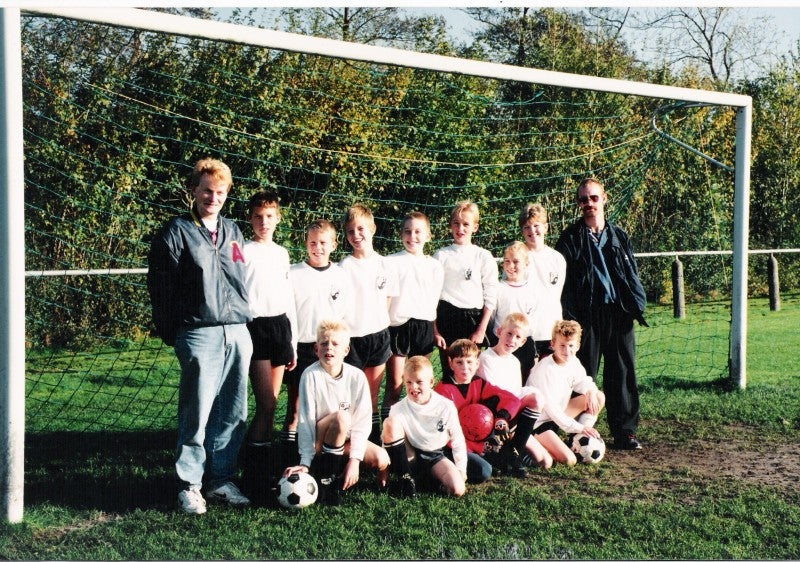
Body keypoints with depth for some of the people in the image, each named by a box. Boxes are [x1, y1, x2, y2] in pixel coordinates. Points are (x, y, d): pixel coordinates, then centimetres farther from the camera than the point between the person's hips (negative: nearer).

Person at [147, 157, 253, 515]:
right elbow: (159, 285, -2)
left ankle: (221, 480, 16)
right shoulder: (177, 232, 0)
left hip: (238, 333, 6)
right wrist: (170, 334, -4)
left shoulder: (233, 231, 18)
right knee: (197, 414, -5)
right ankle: (189, 485, 5)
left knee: (234, 414, 6)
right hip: (200, 334, -5)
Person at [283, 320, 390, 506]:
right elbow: (306, 422, -19)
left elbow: (362, 422, -11)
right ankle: (327, 477, -20)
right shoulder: (311, 375, -18)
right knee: (341, 417, -34)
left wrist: (354, 459, -21)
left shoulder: (357, 376, -10)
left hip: (346, 438, 3)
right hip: (318, 439, -3)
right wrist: (305, 463, -24)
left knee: (382, 459, -21)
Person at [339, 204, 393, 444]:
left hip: (379, 335, 4)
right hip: (353, 337, -4)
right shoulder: (345, 266, -7)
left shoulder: (382, 263, 5)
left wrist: (383, 325, 9)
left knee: (373, 396, 12)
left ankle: (375, 441, 19)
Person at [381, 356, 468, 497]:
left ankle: (431, 478, 5)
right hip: (410, 456, 1)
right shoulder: (398, 409, -14)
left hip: (435, 456, -1)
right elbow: (387, 437, -8)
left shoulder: (446, 407, -12)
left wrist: (461, 470, 0)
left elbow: (458, 440, -2)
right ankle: (403, 477, -18)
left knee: (457, 489, -28)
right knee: (390, 422, -26)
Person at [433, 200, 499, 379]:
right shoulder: (441, 255, 5)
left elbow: (490, 297, 2)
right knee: (449, 373, 2)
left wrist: (481, 330, -4)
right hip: (446, 319, 0)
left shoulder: (483, 257, 3)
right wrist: (435, 330, 0)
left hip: (474, 317, 0)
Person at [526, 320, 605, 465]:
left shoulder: (573, 362, -2)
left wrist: (591, 391, -13)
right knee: (569, 460, -24)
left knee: (599, 397, 3)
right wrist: (579, 428, -22)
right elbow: (550, 407, -25)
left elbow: (583, 382, 14)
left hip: (559, 415, 9)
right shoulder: (545, 370, -25)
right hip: (538, 423, -9)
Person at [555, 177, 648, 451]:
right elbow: (563, 280, -3)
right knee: (584, 375, 1)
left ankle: (625, 431, 13)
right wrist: (569, 319, -11)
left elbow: (631, 273, 15)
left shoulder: (619, 236, 15)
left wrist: (636, 304, 1)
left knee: (622, 373, 6)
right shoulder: (570, 238, 3)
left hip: (618, 313, 3)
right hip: (586, 315, -3)